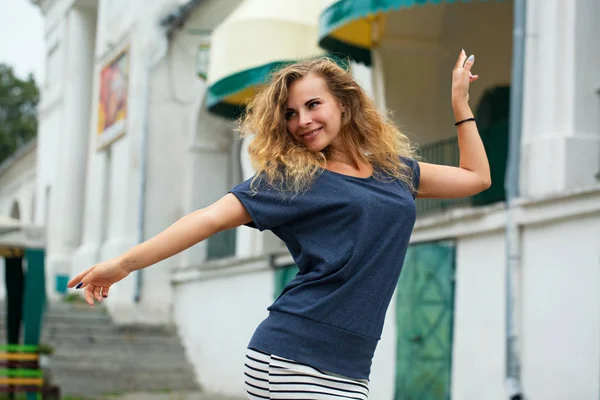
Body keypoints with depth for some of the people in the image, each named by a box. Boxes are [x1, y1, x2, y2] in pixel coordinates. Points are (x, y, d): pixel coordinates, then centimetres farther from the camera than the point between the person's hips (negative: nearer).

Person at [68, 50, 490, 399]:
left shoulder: (395, 169, 14)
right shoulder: (289, 177, 0)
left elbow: (476, 177, 26)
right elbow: (212, 217, -8)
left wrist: (460, 101, 25)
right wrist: (125, 263, -15)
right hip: (291, 360, -5)